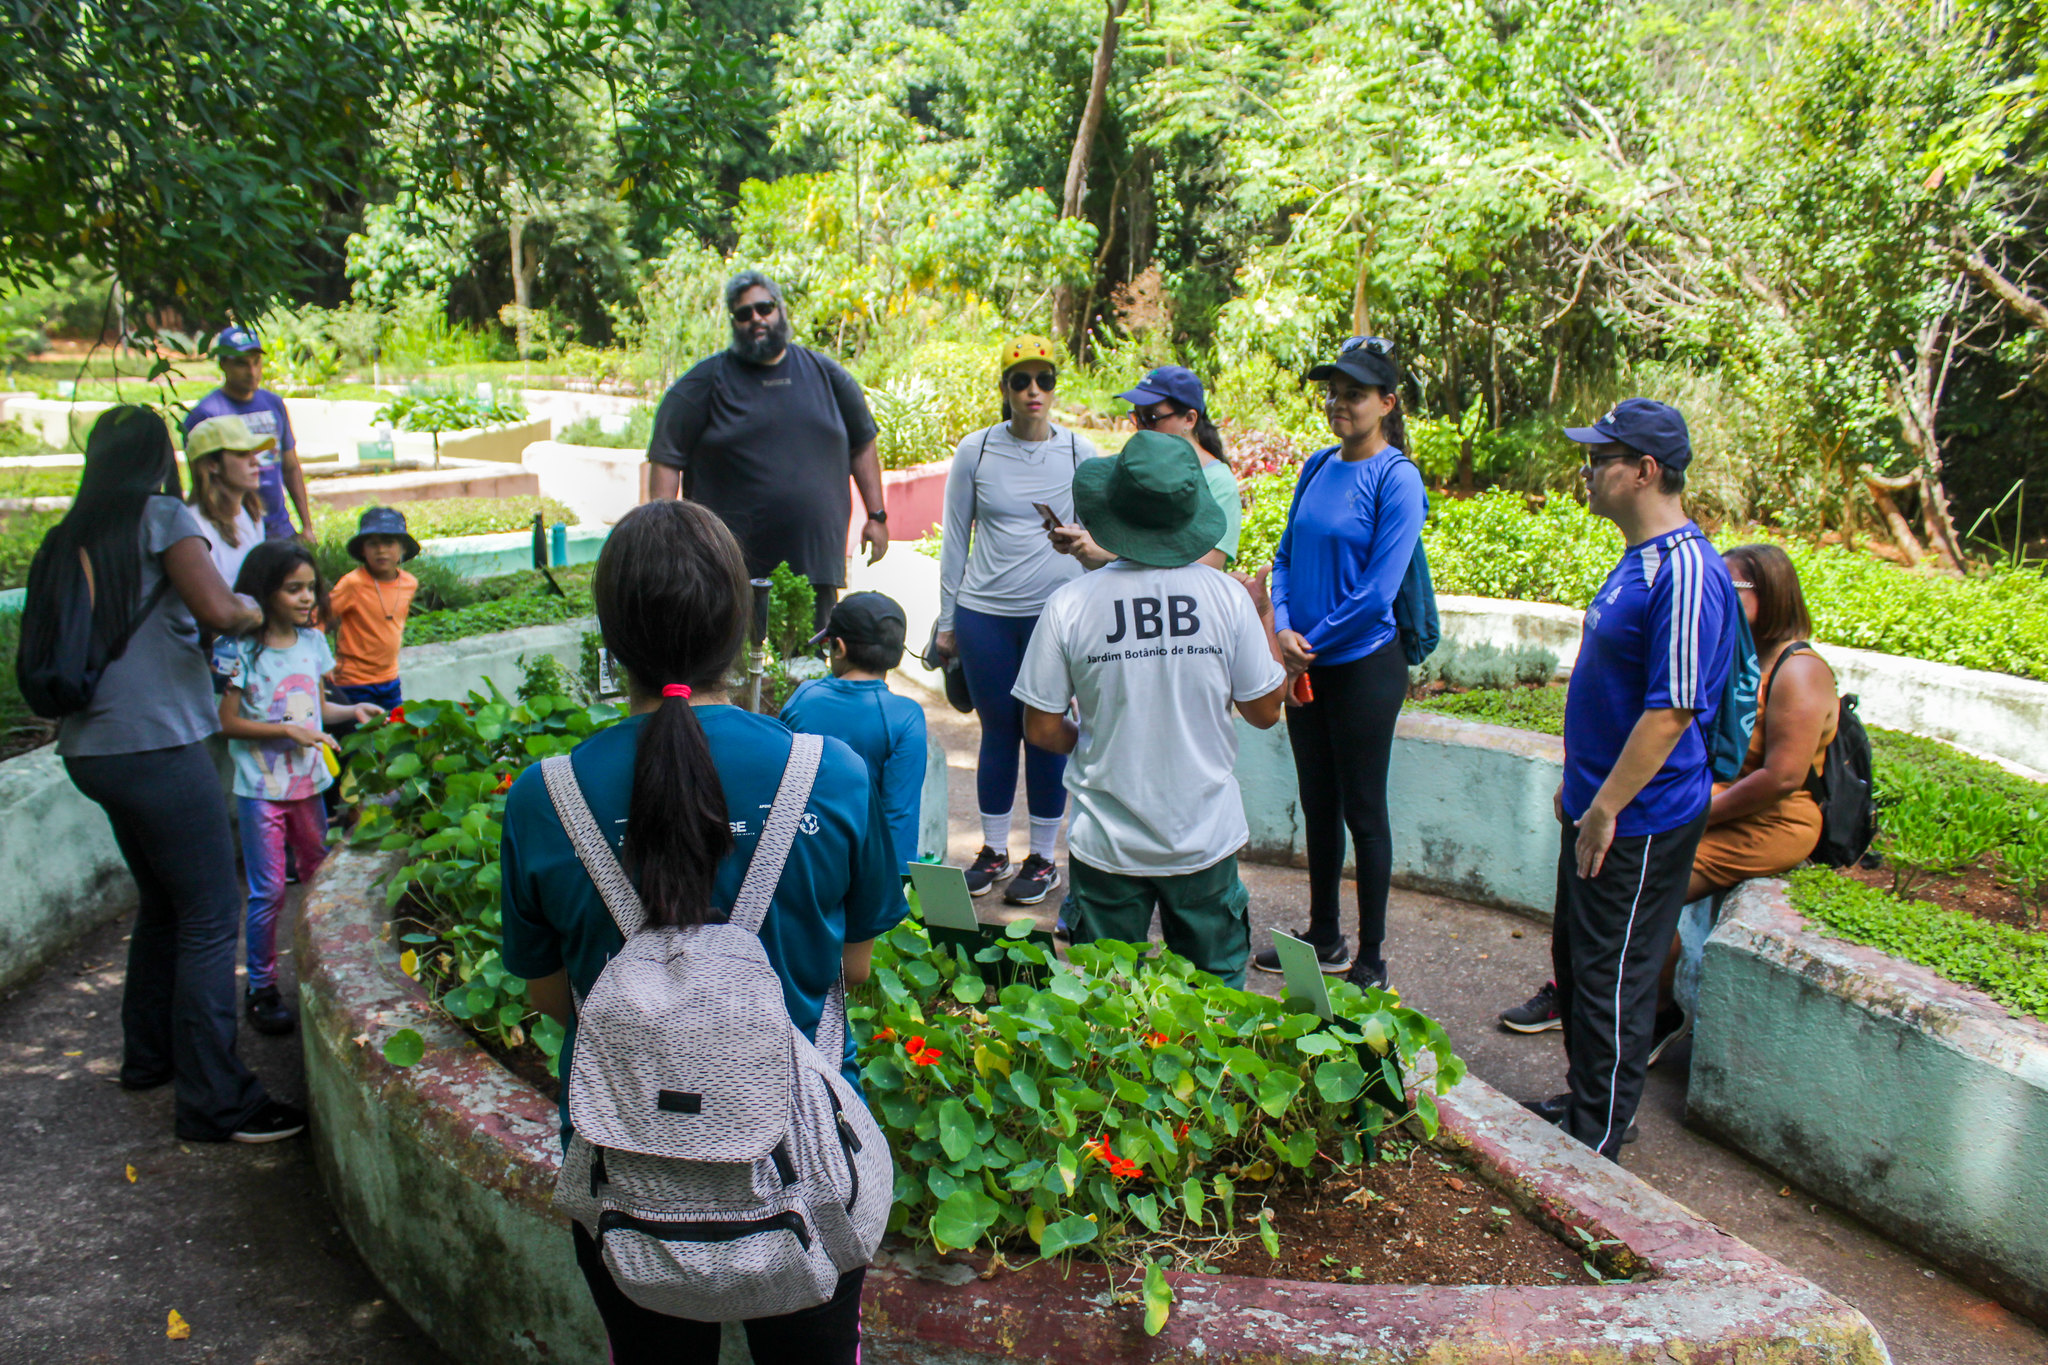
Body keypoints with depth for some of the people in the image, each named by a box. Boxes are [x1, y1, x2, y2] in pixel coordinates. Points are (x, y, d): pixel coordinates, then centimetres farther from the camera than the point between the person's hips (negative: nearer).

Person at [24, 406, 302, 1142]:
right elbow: (217, 609, -20)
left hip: (90, 748, 8)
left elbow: (46, 642, 16)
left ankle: (148, 1055, 34)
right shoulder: (163, 516, -7)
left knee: (161, 903, 22)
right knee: (210, 917, -5)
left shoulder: (69, 535, 13)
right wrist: (249, 610, 0)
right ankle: (214, 1102, -4)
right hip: (155, 744, -8)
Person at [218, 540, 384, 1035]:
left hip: (308, 782, 6)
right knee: (268, 892, -2)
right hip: (261, 789, -6)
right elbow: (229, 723, -12)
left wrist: (352, 711, -3)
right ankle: (260, 989, 12)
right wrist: (288, 730, -20)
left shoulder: (311, 642, 4)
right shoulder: (244, 651, -13)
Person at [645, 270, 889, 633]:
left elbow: (862, 445, 18)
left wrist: (876, 516, 12)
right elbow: (666, 459, -2)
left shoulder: (826, 374, 11)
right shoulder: (706, 381, 2)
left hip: (816, 563, 3)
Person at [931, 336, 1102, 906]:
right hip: (985, 615, 1)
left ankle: (1044, 857, 20)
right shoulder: (975, 451, 2)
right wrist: (947, 621, 8)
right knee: (997, 731, 9)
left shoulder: (1079, 454, 1)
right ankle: (993, 849, 25)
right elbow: (955, 538, 7)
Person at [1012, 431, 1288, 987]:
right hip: (1207, 838, 1)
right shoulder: (1227, 596, -11)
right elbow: (1265, 710, 0)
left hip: (1109, 844, -1)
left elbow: (1043, 730, -6)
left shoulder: (1070, 604, -13)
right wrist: (1263, 617, 13)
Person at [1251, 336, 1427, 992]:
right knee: (1318, 804, 16)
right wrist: (1282, 626, -6)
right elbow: (1286, 554, 11)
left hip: (1364, 665, -7)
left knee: (1363, 811, 3)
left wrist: (1313, 641, -11)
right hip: (1306, 667, 7)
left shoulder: (1396, 478, -13)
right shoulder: (1318, 467, 8)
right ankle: (1323, 937, 31)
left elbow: (1378, 592, -18)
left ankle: (1370, 958, 15)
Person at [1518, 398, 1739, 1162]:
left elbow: (1672, 708, -25)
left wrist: (1606, 806, -22)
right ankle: (1582, 1105, 35)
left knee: (1612, 980, 2)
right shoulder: (1639, 560, 10)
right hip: (1599, 804, 10)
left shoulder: (1686, 573, -23)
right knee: (1575, 960, 19)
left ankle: (1596, 1142, 16)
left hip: (1639, 821, -10)